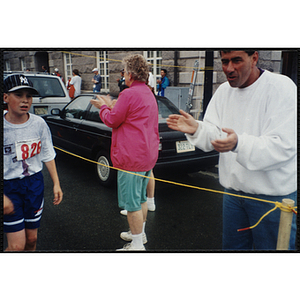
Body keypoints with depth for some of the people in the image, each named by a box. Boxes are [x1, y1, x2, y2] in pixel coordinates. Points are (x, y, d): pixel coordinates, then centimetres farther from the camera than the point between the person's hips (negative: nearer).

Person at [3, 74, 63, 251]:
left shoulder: (39, 123, -3)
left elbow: (48, 156, 7)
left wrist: (56, 183, 3)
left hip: (35, 183, 4)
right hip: (8, 186, -3)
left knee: (31, 239, 14)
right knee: (17, 245, -4)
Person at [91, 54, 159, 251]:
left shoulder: (129, 94, -17)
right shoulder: (149, 94, 14)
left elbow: (112, 120, -10)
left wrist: (103, 107, 9)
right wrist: (110, 105, 22)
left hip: (132, 157, -10)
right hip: (148, 154, 10)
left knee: (131, 202, 1)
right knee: (141, 198, 21)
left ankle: (137, 245, 11)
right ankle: (140, 233, 37)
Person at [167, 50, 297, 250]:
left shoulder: (281, 87, -16)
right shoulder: (224, 91, 4)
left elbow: (284, 146, -25)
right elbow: (214, 135, 3)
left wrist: (239, 143, -40)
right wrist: (197, 129, -18)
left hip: (273, 195, -5)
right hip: (234, 191, 6)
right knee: (232, 246, 21)